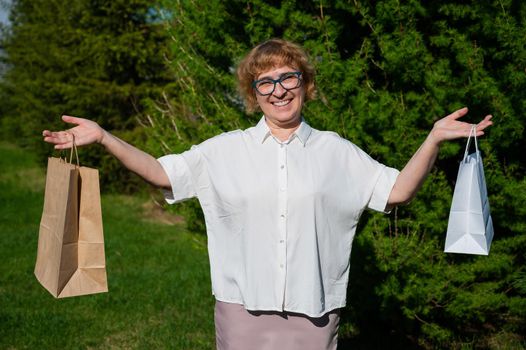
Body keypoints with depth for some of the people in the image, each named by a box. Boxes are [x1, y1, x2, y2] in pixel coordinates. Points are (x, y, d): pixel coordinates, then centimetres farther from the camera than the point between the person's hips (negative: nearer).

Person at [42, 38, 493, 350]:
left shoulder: (336, 151, 4)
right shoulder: (226, 150, 4)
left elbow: (396, 191, 2)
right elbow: (162, 172, 3)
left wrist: (435, 138, -9)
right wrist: (102, 137, -6)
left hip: (314, 313, 0)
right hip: (243, 310, 0)